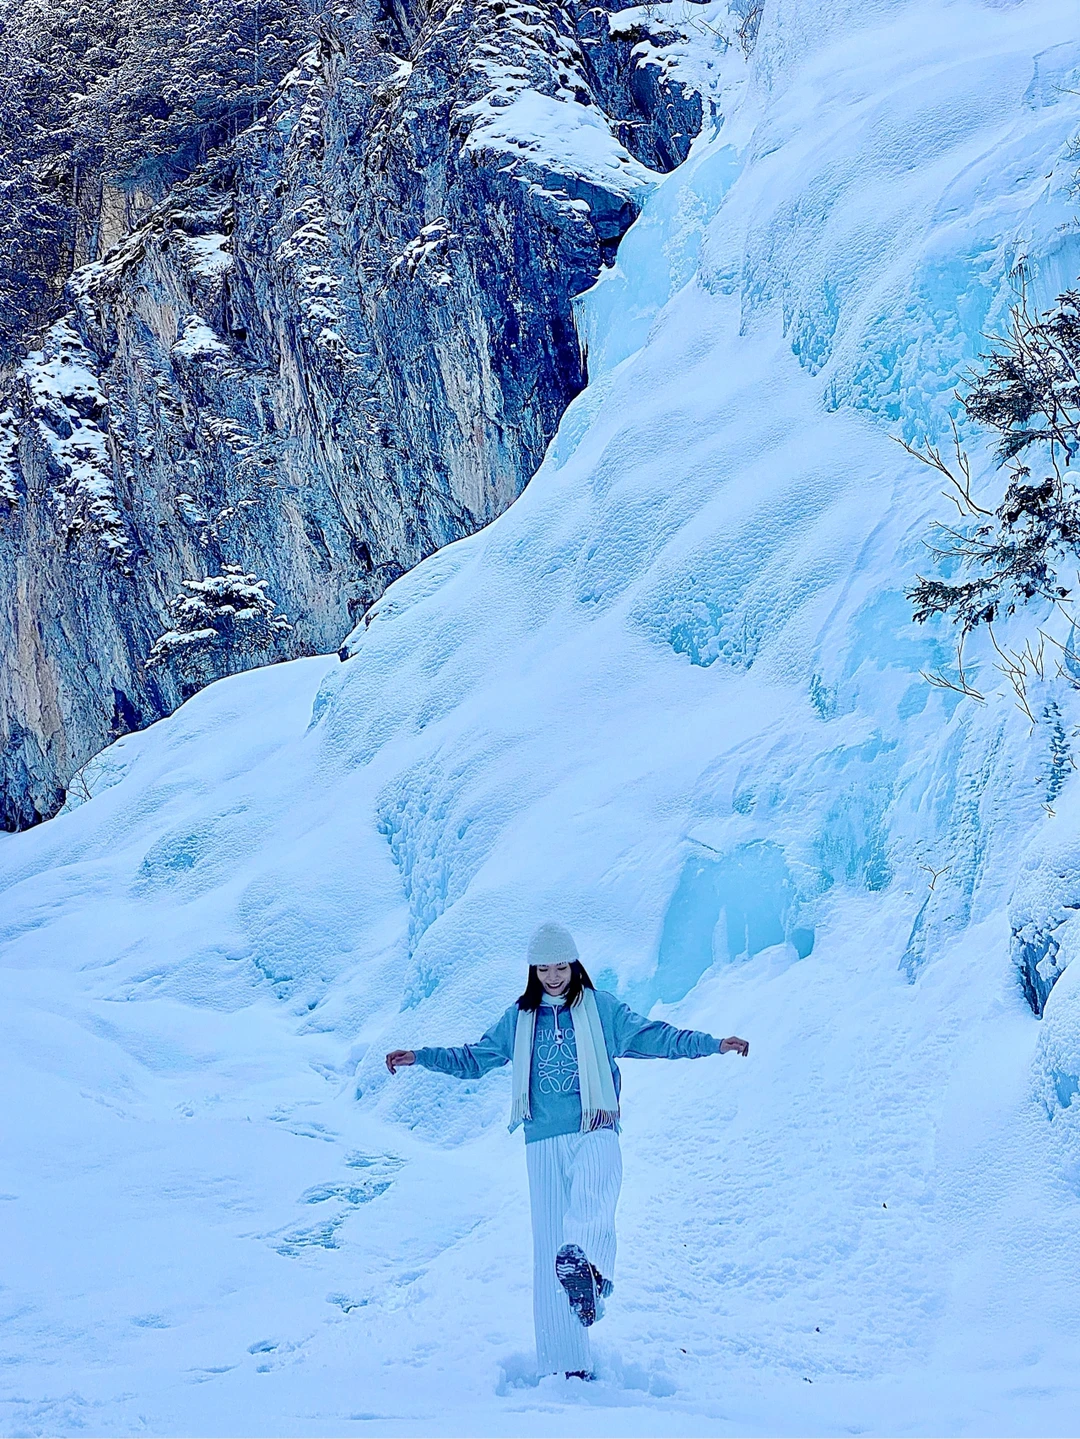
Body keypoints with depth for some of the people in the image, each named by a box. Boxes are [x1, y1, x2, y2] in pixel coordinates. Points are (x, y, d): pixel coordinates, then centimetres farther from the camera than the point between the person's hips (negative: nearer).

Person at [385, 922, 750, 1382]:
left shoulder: (601, 1008, 9)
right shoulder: (519, 1019, 16)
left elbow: (652, 1036, 5)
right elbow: (474, 1059, 25)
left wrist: (711, 1044, -5)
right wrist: (421, 1057, 17)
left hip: (596, 1133, -2)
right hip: (544, 1141, 2)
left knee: (590, 1204, -34)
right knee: (548, 1247, -5)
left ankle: (587, 1266, -63)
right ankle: (565, 1363, -4)